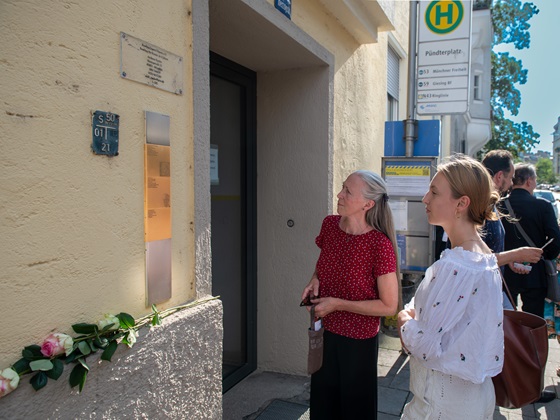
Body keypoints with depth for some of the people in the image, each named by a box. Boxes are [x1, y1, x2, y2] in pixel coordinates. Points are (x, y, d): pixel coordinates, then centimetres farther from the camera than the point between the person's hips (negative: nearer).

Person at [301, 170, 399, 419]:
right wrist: (315, 280, -7)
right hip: (325, 332, 5)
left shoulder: (380, 244, -23)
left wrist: (337, 304, -21)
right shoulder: (330, 224, -6)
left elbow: (389, 306, -18)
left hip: (359, 341, -5)